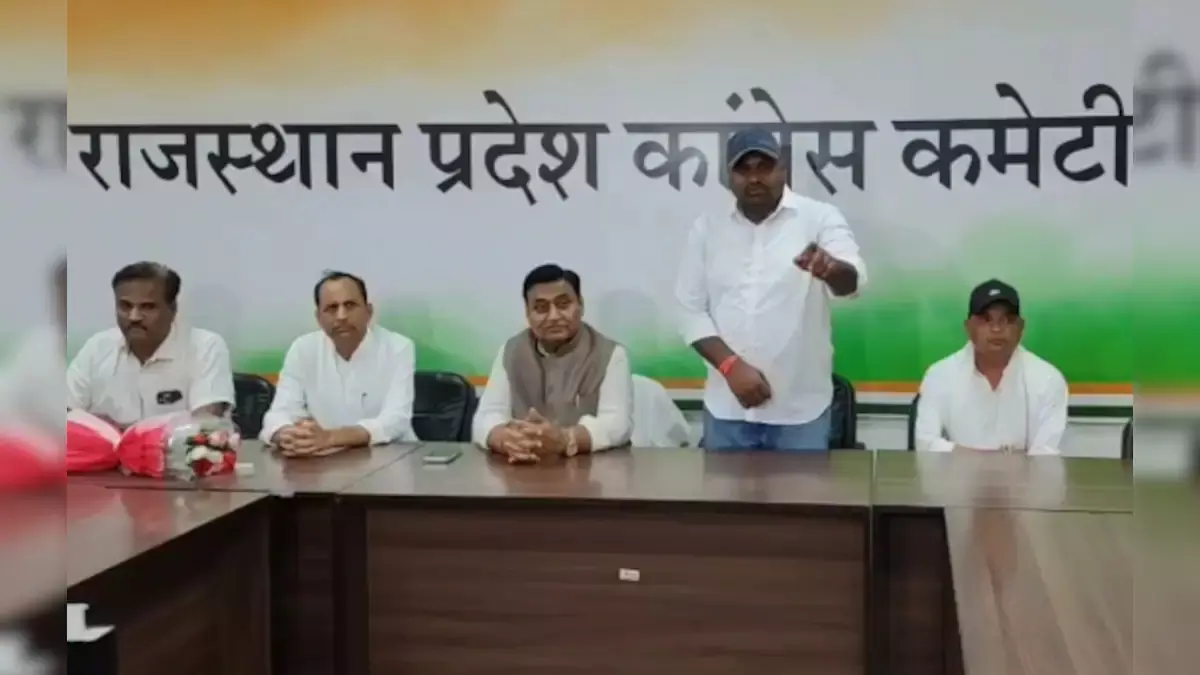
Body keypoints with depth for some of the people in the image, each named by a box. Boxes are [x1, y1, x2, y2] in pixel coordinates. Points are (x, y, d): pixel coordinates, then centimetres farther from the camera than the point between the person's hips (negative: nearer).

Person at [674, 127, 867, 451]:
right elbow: (692, 311, 4)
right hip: (726, 409, 2)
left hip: (800, 410, -2)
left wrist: (831, 268, -43)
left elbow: (853, 279, -19)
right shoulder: (706, 228, 5)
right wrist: (731, 366, -10)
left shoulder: (819, 218, -3)